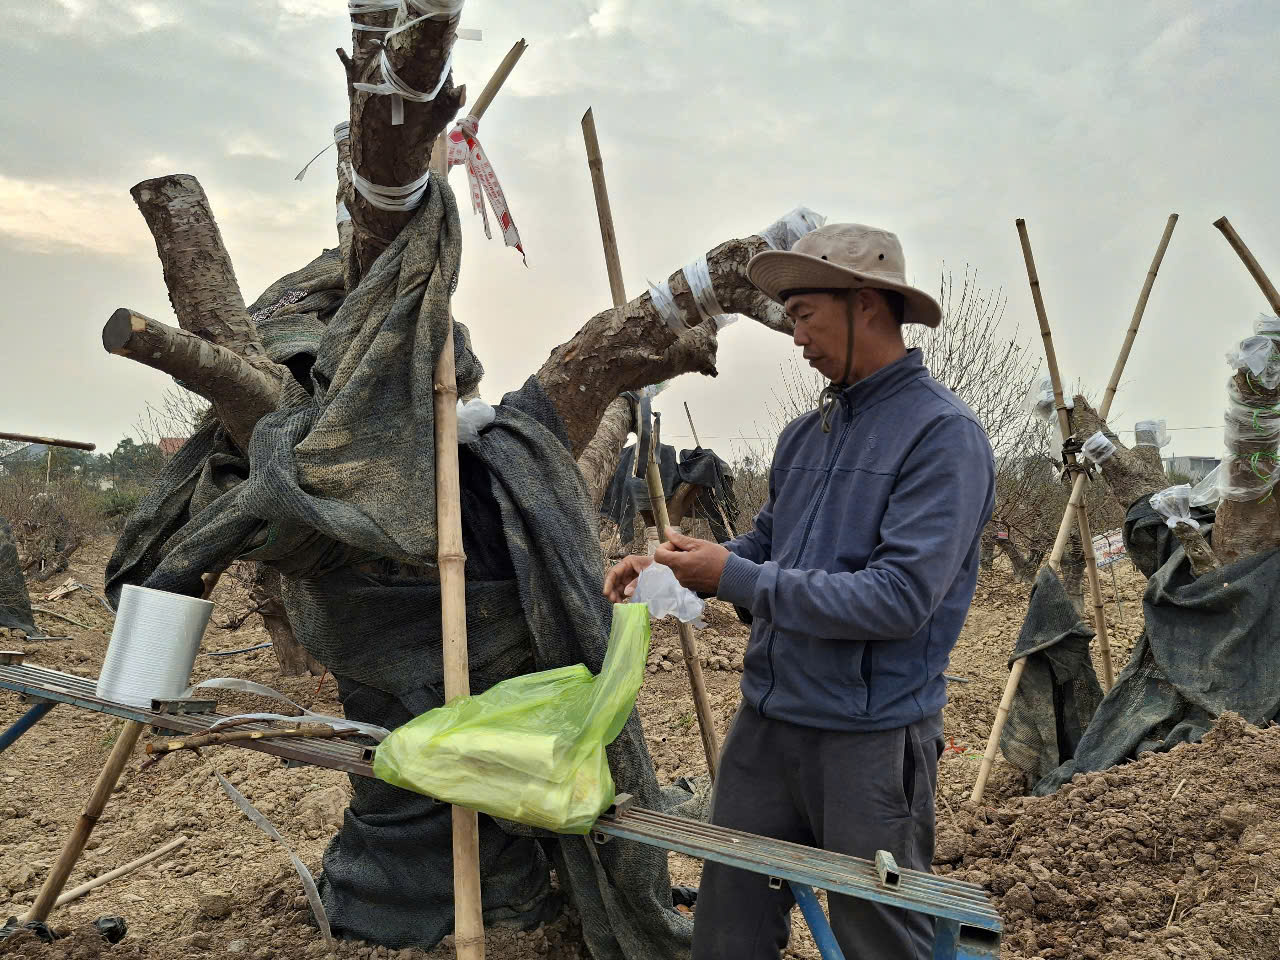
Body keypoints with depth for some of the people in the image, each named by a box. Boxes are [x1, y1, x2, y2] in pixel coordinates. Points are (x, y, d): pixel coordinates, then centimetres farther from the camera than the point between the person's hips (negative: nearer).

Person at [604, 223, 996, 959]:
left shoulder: (943, 434, -14)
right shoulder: (806, 434, 10)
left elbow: (900, 597, -22)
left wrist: (737, 578, -20)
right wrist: (673, 567, 2)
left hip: (872, 738, -7)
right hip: (768, 723, 7)